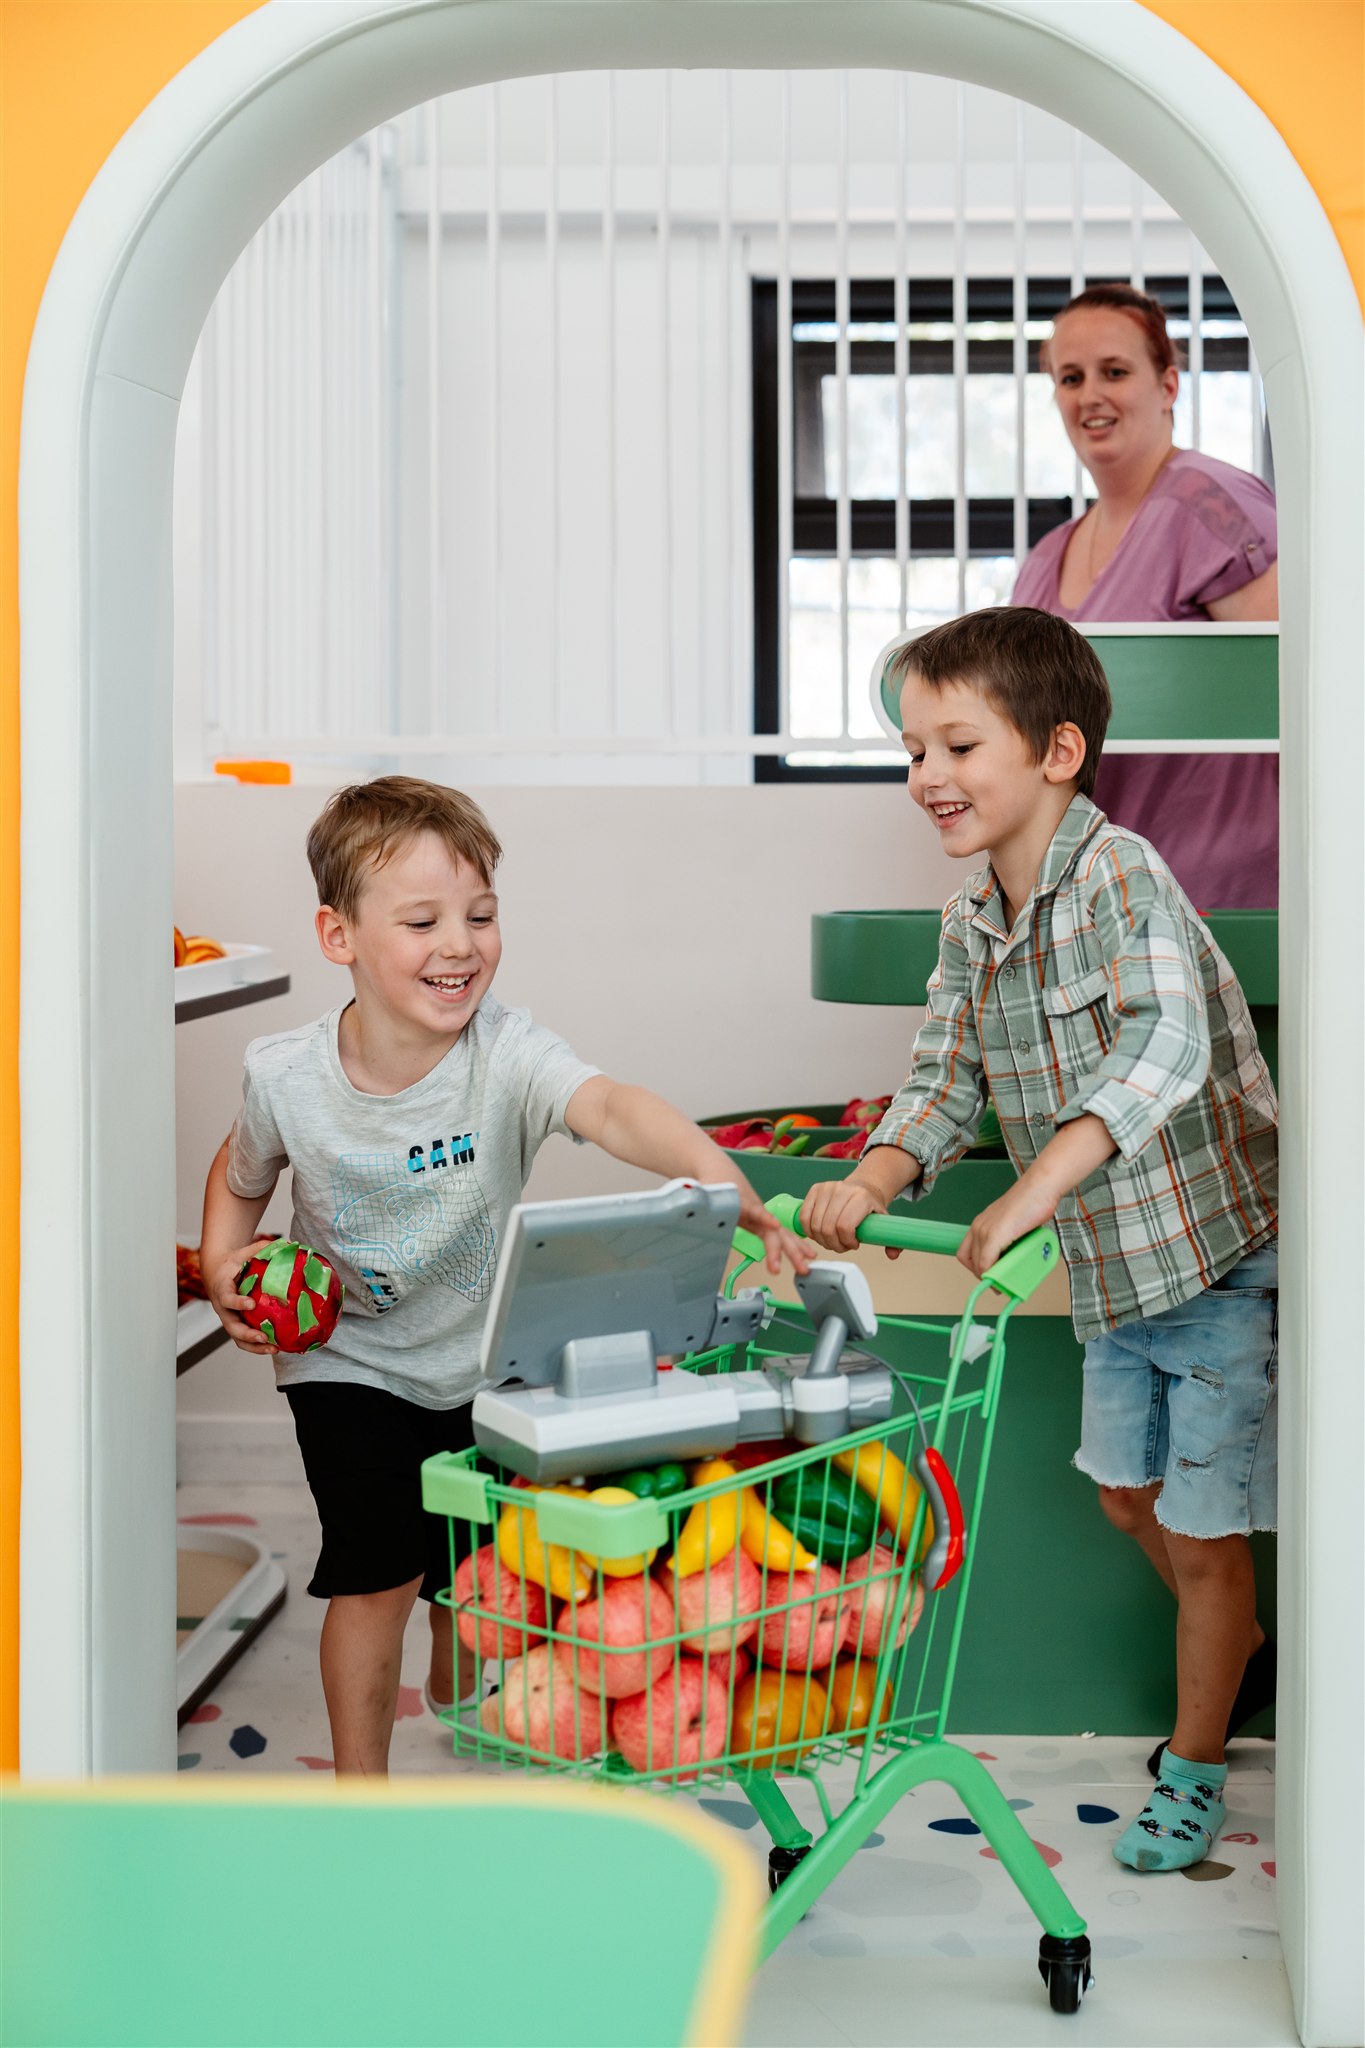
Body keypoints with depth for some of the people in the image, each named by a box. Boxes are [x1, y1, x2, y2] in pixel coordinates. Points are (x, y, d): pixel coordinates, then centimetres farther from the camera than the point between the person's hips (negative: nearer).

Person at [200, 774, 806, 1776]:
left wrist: (718, 1175, -64)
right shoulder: (286, 1076, -19)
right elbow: (241, 1177, 4)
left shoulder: (509, 1053, -26)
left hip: (482, 1362, 1)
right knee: (379, 1573, -8)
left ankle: (459, 1695, 50)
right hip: (350, 1364, -1)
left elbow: (610, 1106, -46)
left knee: (470, 1567, 16)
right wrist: (226, 1272, -14)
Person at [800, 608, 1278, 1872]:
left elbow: (1165, 1047, -37)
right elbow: (945, 1083, 2)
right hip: (1109, 1267, 8)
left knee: (1202, 1529, 5)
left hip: (1218, 1255, -8)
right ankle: (1237, 1651, 50)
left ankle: (1193, 1764, 26)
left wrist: (1040, 1182, -46)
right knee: (1126, 1491, 23)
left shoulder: (1122, 876, -23)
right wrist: (874, 1179, -17)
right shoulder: (969, 924, 2)